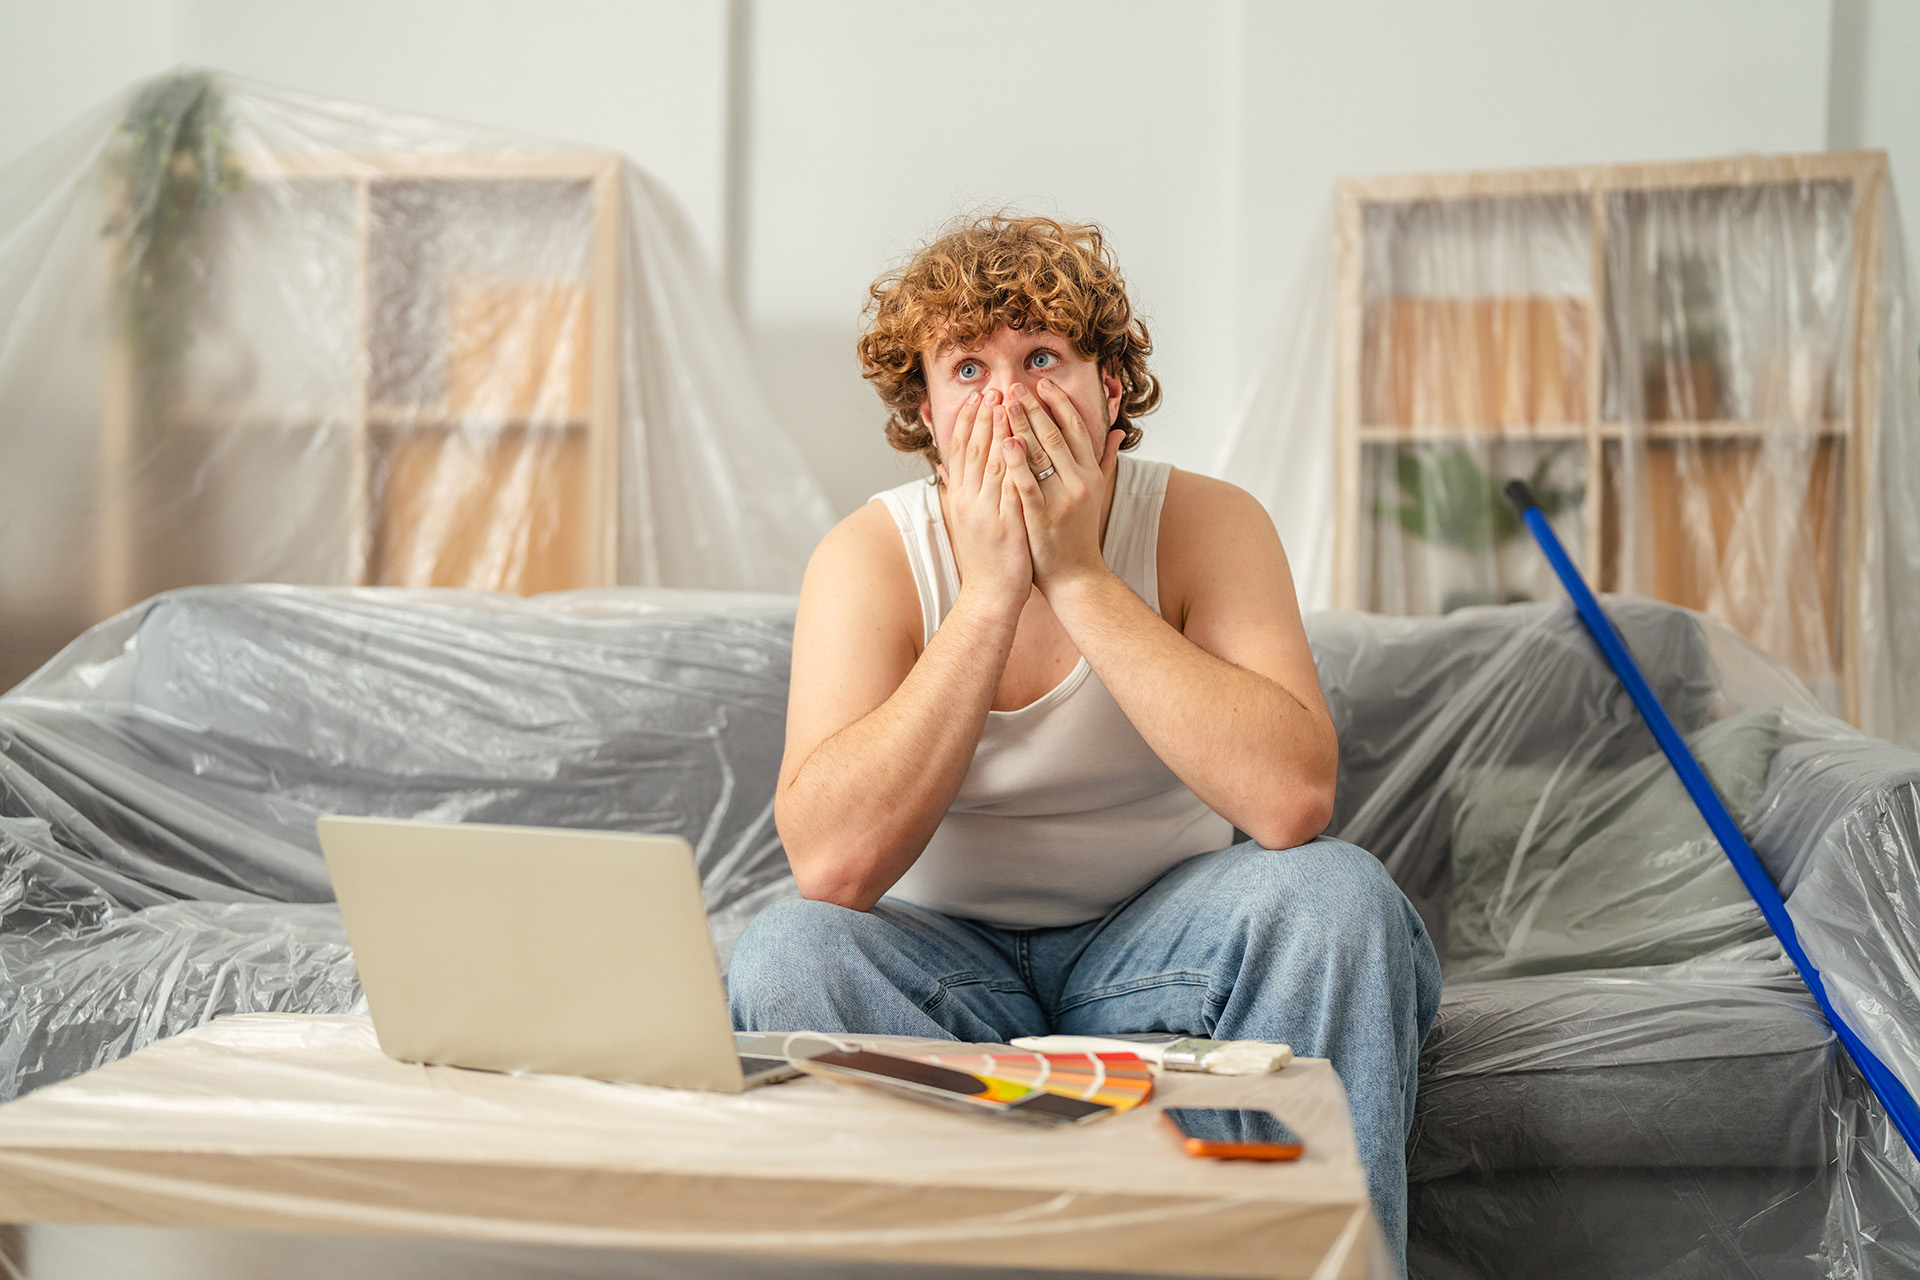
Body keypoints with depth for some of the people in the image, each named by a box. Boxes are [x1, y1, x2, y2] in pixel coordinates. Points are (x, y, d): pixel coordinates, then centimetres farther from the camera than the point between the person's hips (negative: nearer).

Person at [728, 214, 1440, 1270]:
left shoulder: (1207, 525, -11)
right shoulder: (871, 557, -12)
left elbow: (1292, 803, -29)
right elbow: (832, 864, -28)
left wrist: (1079, 577, -28)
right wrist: (991, 591, -28)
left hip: (1157, 942, 1)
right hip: (949, 960, 0)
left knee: (1335, 891, -27)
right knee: (785, 953, -29)